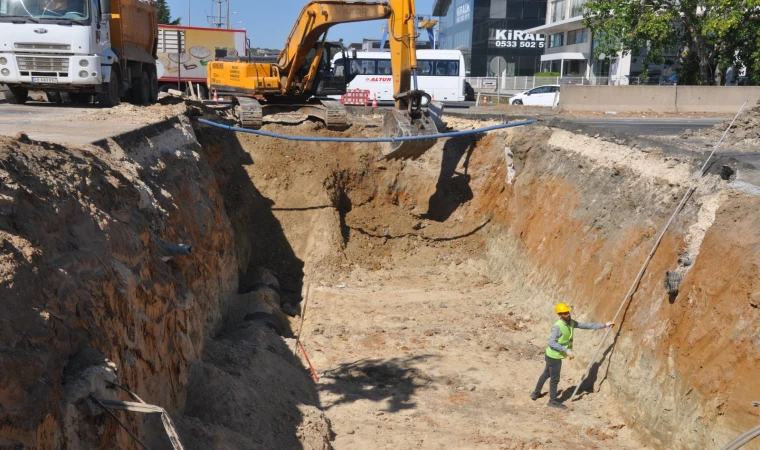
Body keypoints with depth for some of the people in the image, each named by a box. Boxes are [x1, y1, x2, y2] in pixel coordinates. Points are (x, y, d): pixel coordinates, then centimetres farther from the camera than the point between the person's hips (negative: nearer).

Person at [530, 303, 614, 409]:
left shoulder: (571, 323, -3)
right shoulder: (557, 327, -27)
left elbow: (586, 326, 1)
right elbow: (551, 343, -30)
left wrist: (604, 325, -1)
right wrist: (567, 350, -33)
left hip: (552, 355, 9)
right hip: (554, 356, -9)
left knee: (546, 374, 23)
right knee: (555, 378, 5)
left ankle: (536, 393, 39)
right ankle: (553, 401, 20)